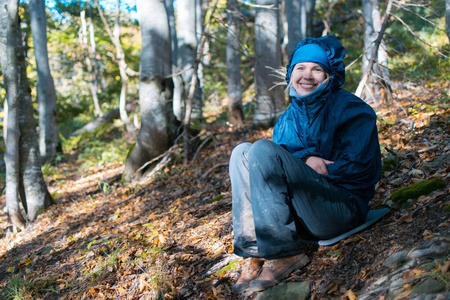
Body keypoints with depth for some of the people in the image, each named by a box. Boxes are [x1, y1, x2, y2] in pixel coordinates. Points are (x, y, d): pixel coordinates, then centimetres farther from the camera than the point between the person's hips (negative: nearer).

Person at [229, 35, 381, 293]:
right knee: (241, 152, -7)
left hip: (344, 207, -7)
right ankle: (255, 251, -17)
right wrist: (305, 158, -17)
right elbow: (281, 163, 4)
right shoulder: (290, 117, 15)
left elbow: (356, 168, -13)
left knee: (263, 149, -22)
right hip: (299, 213, 7)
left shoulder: (350, 110, -4)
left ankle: (285, 253, -22)